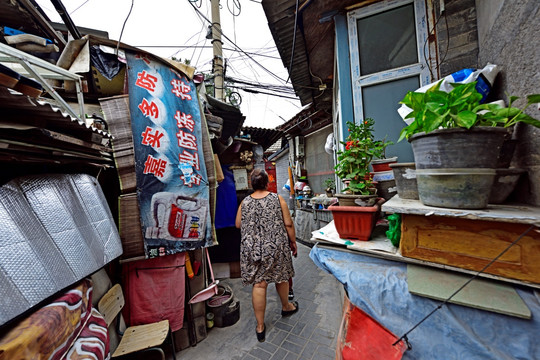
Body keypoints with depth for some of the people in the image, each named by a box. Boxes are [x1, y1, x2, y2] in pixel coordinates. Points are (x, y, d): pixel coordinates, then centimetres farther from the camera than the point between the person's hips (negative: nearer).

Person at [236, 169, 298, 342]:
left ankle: (260, 326, 26)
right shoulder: (277, 199, -8)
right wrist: (293, 242, 6)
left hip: (252, 249, 1)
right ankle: (286, 307, 48)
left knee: (259, 284, 11)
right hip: (276, 247, 0)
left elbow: (238, 225, 8)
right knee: (281, 277, 23)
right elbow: (288, 224, -6)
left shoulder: (244, 202, -3)